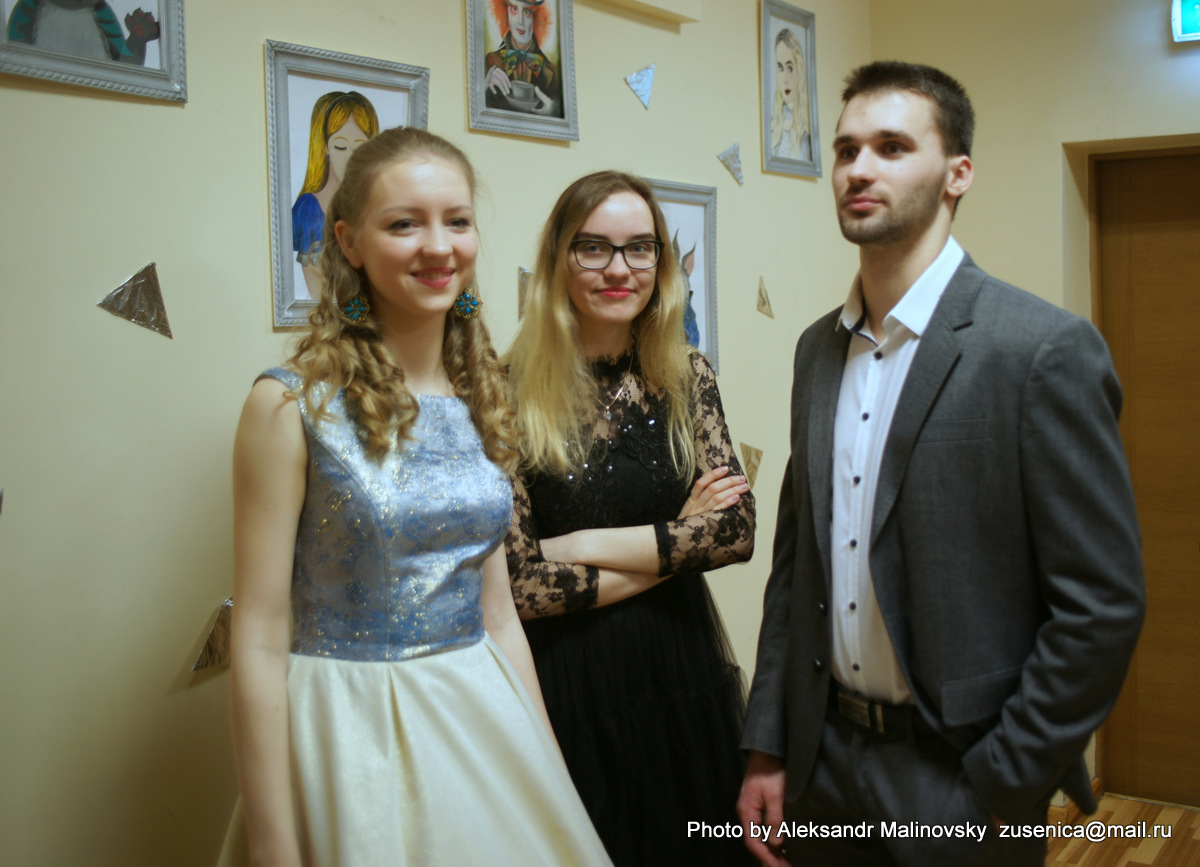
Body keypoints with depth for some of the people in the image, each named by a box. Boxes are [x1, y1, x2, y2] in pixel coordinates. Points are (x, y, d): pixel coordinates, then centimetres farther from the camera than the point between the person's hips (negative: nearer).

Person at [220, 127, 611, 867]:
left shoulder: (481, 401, 4)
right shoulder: (294, 404, -12)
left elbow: (496, 615, 10)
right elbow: (260, 641, -12)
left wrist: (551, 777, 10)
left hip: (482, 723, 5)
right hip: (354, 736, -5)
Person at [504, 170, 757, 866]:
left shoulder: (687, 377, 1)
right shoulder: (512, 392, -12)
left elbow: (738, 529, -8)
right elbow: (519, 582, -16)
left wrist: (585, 545, -14)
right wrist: (675, 545, -10)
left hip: (681, 670, 4)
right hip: (568, 680, -4)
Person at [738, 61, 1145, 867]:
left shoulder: (1048, 349, -15)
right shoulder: (818, 348, 4)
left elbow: (1103, 604, -15)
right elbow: (795, 559, 9)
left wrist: (999, 790, -13)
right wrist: (767, 749, 6)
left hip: (958, 779, -5)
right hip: (822, 761, 6)